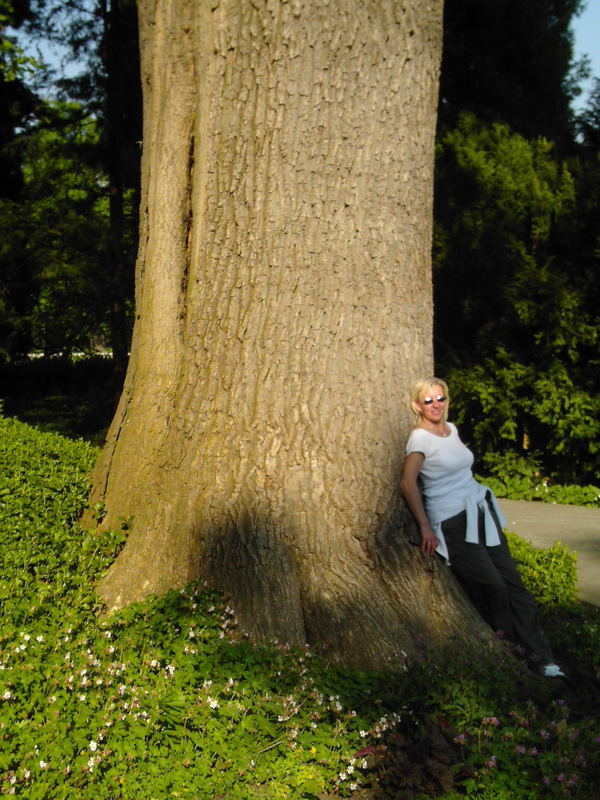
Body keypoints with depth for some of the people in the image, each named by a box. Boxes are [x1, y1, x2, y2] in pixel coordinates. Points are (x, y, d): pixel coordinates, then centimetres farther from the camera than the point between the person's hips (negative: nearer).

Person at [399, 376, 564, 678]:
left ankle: (543, 658, 7)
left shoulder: (451, 429, 12)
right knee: (493, 586, -9)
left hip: (481, 511, 7)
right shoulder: (419, 437, -11)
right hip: (452, 522, -7)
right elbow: (408, 482, -21)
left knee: (512, 581, 3)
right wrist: (425, 527, -21)